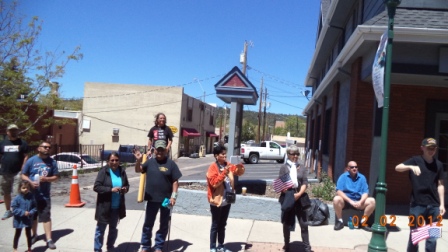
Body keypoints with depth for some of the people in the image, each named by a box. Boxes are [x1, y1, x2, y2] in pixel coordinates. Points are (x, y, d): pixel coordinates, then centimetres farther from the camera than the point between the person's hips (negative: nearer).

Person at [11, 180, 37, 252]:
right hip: (19, 220, -3)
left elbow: (34, 207, 0)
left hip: (28, 220, 3)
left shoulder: (31, 197, -8)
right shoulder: (17, 198, -17)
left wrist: (31, 212, -18)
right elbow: (14, 209, -16)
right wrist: (23, 212, -24)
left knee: (28, 234, 17)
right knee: (17, 234, 13)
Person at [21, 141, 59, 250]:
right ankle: (34, 235, 35)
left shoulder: (52, 162, 0)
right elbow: (23, 175, -1)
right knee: (33, 216, 15)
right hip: (31, 194, 0)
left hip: (45, 195, 0)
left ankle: (49, 240, 0)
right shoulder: (31, 160, -4)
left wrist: (47, 179, -15)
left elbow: (56, 176, 4)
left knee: (46, 217, -2)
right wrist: (31, 182, -18)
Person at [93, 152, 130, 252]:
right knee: (100, 229, 8)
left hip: (117, 207, 4)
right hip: (104, 206, -4)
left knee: (113, 229, 19)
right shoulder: (103, 171, -12)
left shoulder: (122, 171, 0)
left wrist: (125, 189, -13)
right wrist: (111, 189, -27)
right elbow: (96, 187, -17)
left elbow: (127, 184, 11)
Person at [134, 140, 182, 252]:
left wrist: (173, 196, -12)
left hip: (166, 199, -2)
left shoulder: (171, 163, -6)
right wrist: (138, 160, -20)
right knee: (148, 224, 12)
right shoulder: (150, 162, 2)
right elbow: (138, 170, 0)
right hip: (152, 199, 2)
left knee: (164, 225, 11)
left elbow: (175, 181, -6)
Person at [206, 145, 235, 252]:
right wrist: (224, 173, -27)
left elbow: (232, 180, 20)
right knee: (215, 225, 4)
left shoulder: (227, 165, 7)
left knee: (222, 225, 16)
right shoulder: (213, 167, -13)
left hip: (227, 200, 6)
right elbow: (214, 182, -22)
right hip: (217, 201, -6)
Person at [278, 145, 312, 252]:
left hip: (300, 198, 1)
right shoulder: (284, 167, 4)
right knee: (287, 223, 8)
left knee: (304, 223, 3)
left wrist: (299, 194, -15)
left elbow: (305, 183, 1)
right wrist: (288, 194, -19)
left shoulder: (302, 168, 10)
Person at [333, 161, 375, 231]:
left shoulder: (362, 177, 4)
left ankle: (363, 222, -6)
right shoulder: (343, 177, -5)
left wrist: (360, 201, -23)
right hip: (346, 201, -3)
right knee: (336, 199, -33)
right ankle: (340, 221, -13)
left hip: (358, 201, 3)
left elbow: (365, 192, -2)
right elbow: (339, 191, -14)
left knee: (372, 201, -21)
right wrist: (350, 201, -25)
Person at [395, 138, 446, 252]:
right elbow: (397, 168, -14)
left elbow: (440, 185, 10)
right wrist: (411, 167, -32)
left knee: (432, 237, 8)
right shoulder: (415, 160, -1)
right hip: (417, 204, -3)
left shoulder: (438, 164, 8)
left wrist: (442, 204, 6)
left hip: (433, 205, 3)